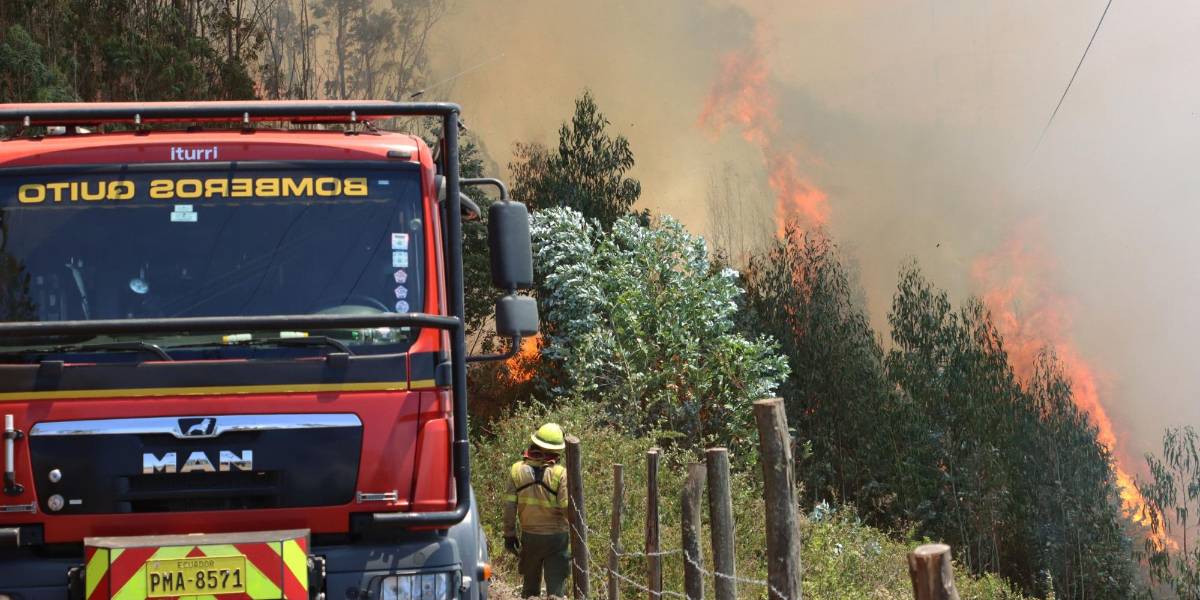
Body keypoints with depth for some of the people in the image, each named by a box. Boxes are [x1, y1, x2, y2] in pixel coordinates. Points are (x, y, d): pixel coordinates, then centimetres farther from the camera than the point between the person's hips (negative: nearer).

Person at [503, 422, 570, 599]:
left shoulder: (517, 470, -5)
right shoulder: (560, 473, -13)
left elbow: (509, 506, -3)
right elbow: (567, 508, -16)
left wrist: (509, 534, 7)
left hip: (529, 536, 3)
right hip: (556, 537, -3)